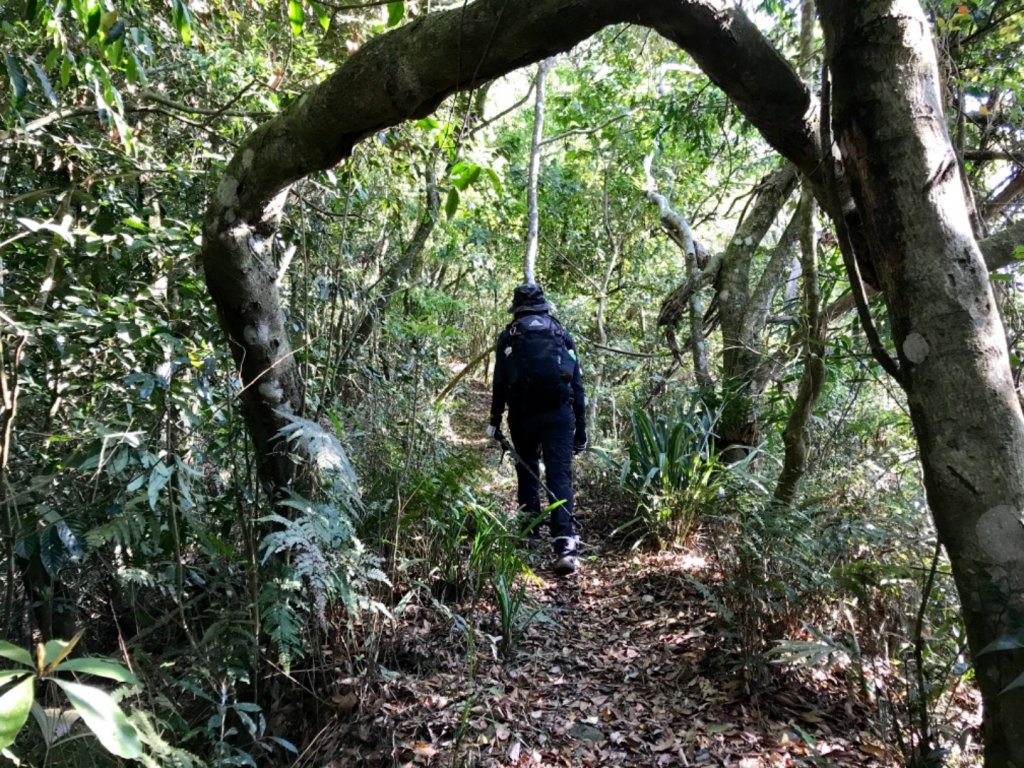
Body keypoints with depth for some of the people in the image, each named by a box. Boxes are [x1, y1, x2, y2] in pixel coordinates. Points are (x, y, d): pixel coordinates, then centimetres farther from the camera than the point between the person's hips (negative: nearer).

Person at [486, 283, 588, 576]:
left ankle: (531, 535, 24)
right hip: (559, 412, 0)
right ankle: (565, 546, -18)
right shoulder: (563, 334, 14)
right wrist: (581, 427, 14)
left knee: (527, 474, 18)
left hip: (523, 414, 0)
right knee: (559, 476, -5)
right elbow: (577, 383, 11)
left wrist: (495, 421, 7)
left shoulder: (508, 336, 9)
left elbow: (499, 383, 2)